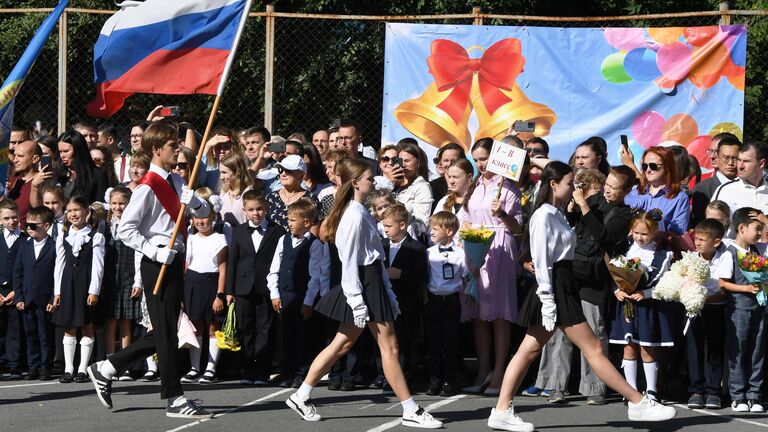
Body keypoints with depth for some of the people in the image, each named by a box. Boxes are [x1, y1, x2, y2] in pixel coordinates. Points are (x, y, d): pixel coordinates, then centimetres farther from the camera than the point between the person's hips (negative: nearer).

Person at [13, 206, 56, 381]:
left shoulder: (54, 246, -6)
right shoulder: (24, 245, 9)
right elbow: (17, 272, 10)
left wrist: (54, 299, -11)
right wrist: (19, 297, 3)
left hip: (45, 300, -4)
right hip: (27, 299, 4)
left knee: (46, 336, 3)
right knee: (30, 335, 8)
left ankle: (45, 368, 10)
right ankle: (33, 367, 15)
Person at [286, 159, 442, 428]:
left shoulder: (360, 212, 14)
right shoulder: (355, 216, -16)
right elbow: (349, 262, -19)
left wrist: (388, 294, 17)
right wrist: (357, 302, -21)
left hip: (372, 282, 10)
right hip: (362, 285, -10)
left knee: (343, 344, 12)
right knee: (390, 347, -5)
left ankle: (301, 396, 15)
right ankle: (411, 411, -1)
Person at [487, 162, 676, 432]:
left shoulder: (557, 215, 16)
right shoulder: (544, 216, -13)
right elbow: (541, 260, -17)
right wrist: (547, 300, -20)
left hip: (563, 288, 10)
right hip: (554, 289, -10)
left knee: (529, 351, 7)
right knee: (593, 349, -6)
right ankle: (638, 403, -4)